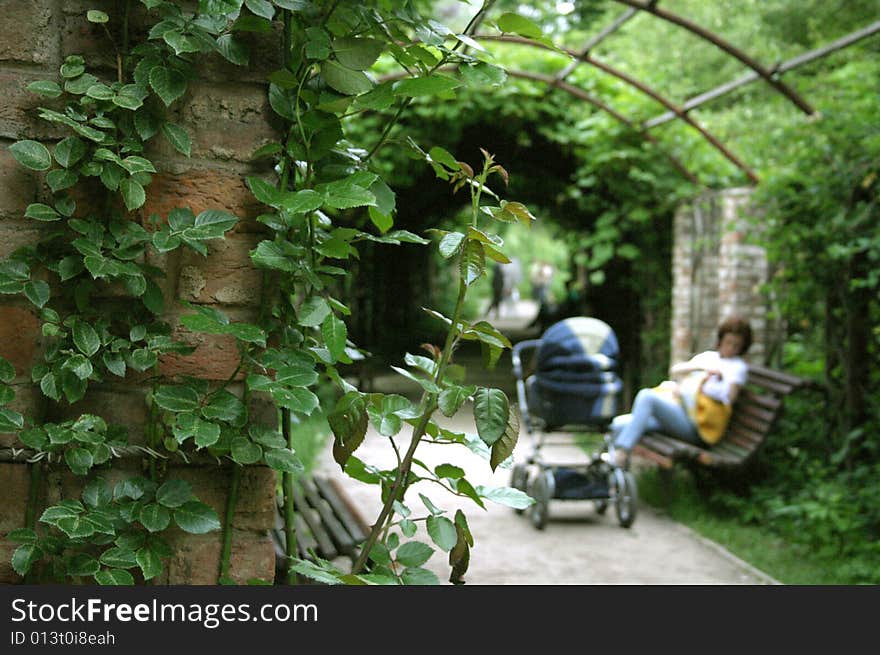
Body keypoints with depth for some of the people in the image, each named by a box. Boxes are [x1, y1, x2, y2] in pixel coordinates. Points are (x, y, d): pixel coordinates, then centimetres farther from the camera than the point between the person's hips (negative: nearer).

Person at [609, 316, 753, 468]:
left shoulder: (738, 366, 9)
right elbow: (674, 370, 12)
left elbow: (728, 397, -6)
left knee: (647, 395, -30)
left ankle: (621, 453, -35)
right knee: (620, 424, -13)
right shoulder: (708, 356, 25)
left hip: (694, 424, -6)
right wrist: (701, 367, -7)